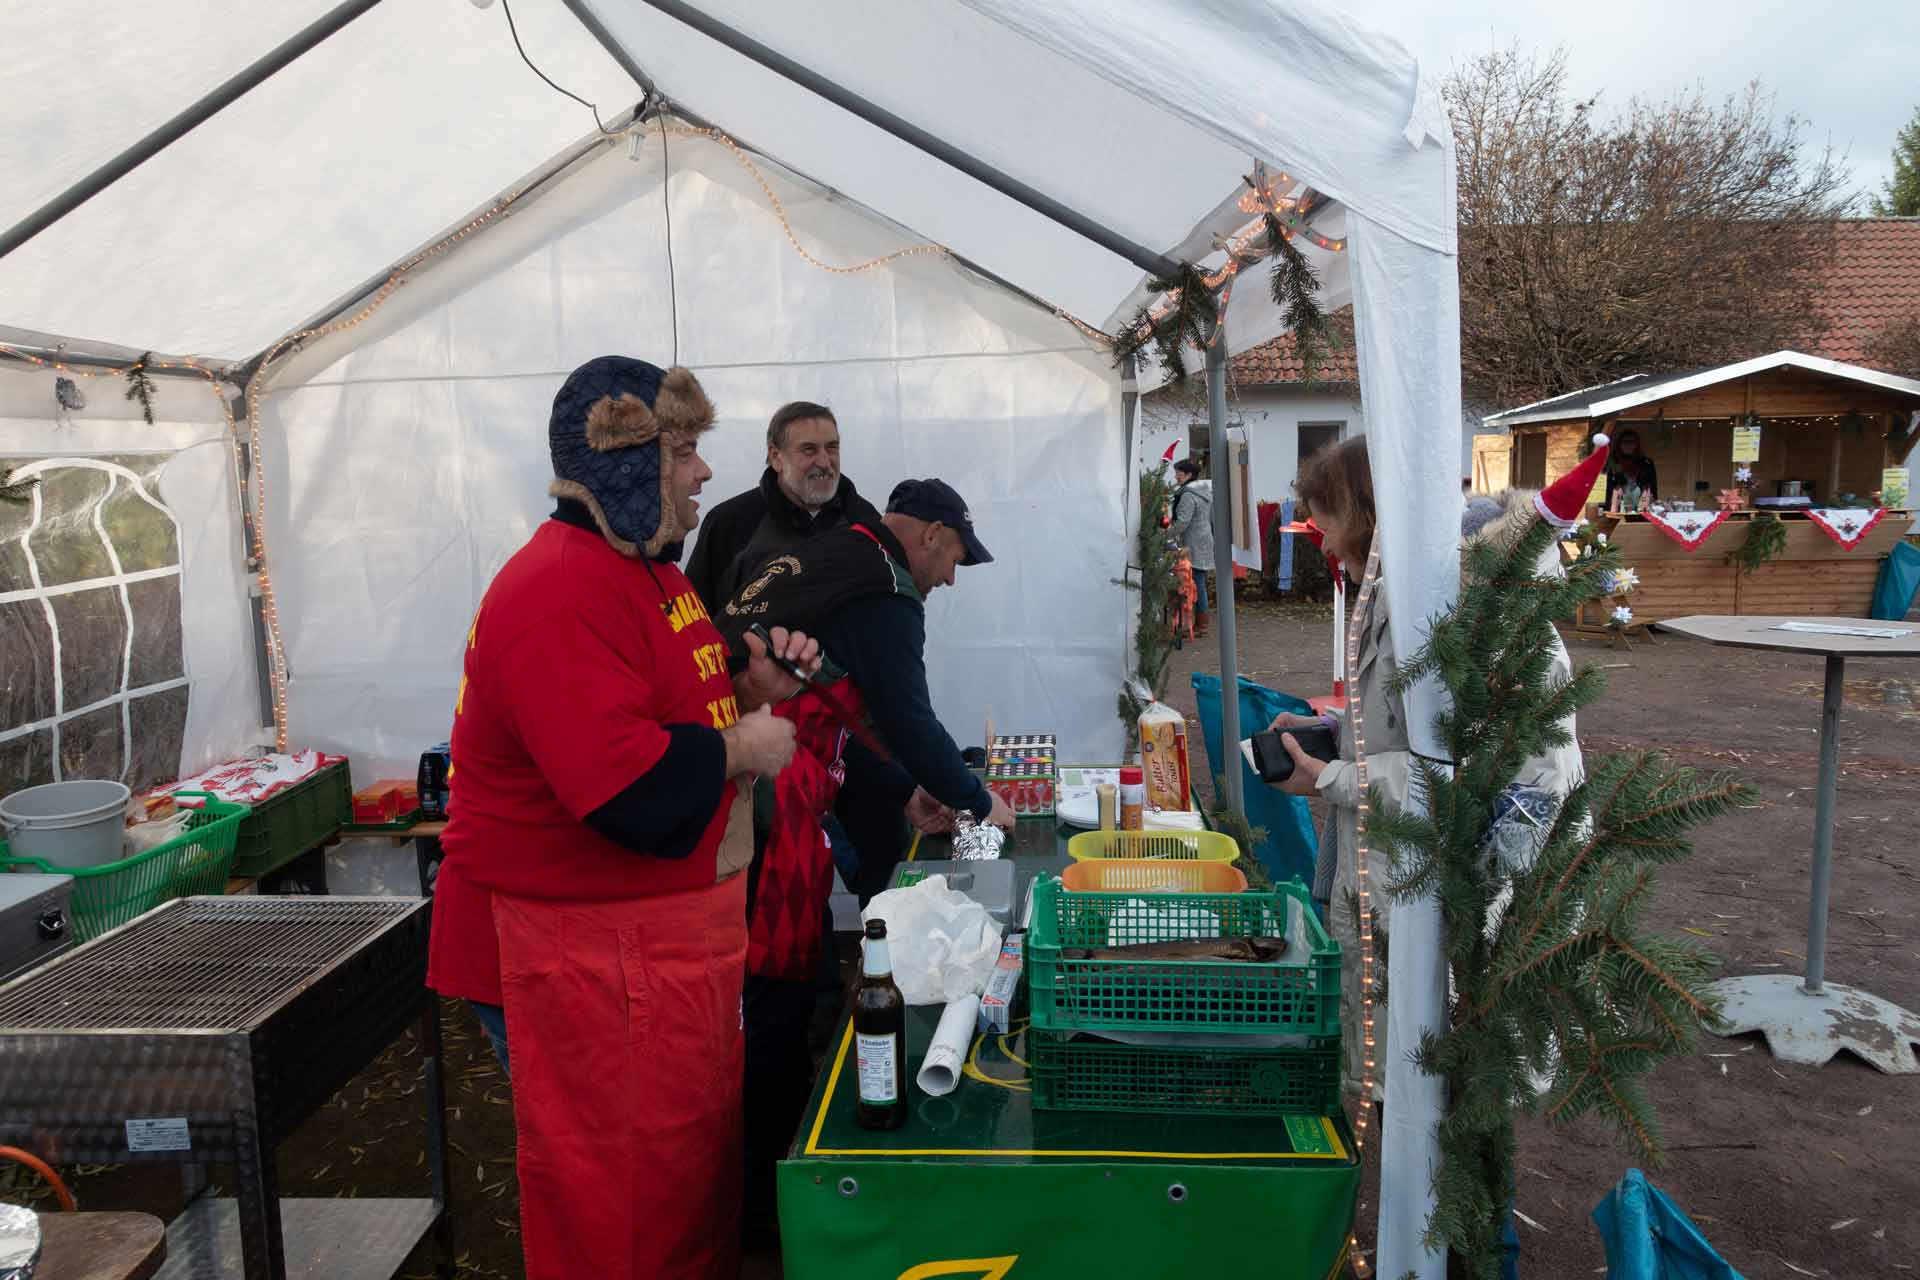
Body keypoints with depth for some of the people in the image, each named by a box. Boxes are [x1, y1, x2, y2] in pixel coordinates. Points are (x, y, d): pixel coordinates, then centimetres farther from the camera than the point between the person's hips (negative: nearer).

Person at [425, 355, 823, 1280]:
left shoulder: (644, 569, 12)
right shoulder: (560, 595, -23)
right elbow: (632, 789, -32)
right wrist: (739, 749, -16)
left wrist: (752, 686, 5)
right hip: (588, 955, -10)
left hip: (672, 932, 10)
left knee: (701, 1156, 23)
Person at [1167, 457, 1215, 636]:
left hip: (1193, 546, -10)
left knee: (1197, 584, -6)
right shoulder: (1206, 492, 15)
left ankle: (1201, 625, -3)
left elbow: (1182, 522, -22)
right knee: (1201, 583, 12)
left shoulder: (1188, 494, -15)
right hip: (1206, 541, 10)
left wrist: (1166, 536, -14)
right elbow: (1212, 519, 19)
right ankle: (1203, 621, 16)